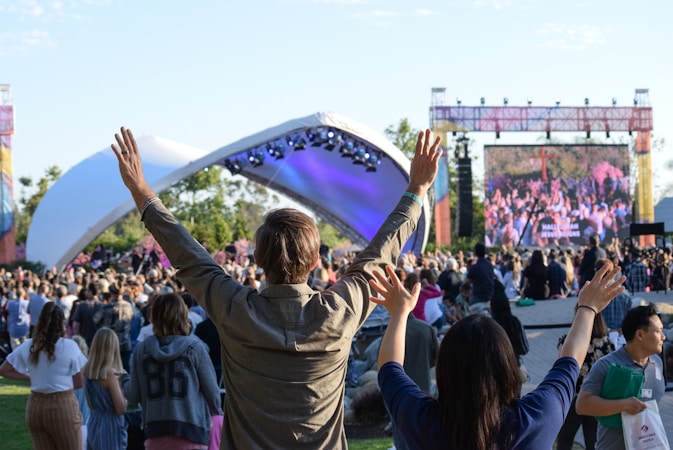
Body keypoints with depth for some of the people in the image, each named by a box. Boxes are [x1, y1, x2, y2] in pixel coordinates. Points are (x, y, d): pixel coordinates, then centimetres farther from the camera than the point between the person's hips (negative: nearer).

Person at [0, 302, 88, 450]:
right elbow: (79, 383, -8)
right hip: (63, 406, -4)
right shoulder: (69, 346, -11)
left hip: (35, 405, 4)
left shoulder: (28, 346, 1)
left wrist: (30, 377, 10)